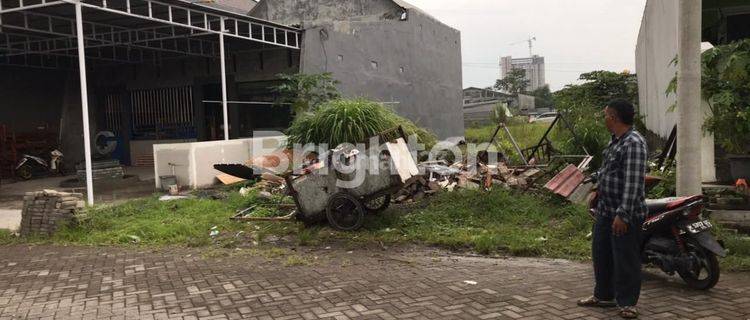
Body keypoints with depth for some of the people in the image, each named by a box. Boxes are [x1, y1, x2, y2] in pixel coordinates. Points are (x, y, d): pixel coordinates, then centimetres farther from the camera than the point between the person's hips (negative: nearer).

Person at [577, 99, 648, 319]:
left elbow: (633, 182, -25)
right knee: (601, 254, 17)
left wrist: (623, 214, -27)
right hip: (605, 210, 10)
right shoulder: (615, 141, 11)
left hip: (626, 214, -10)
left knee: (626, 259, 1)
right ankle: (603, 295, 31)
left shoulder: (634, 143, -19)